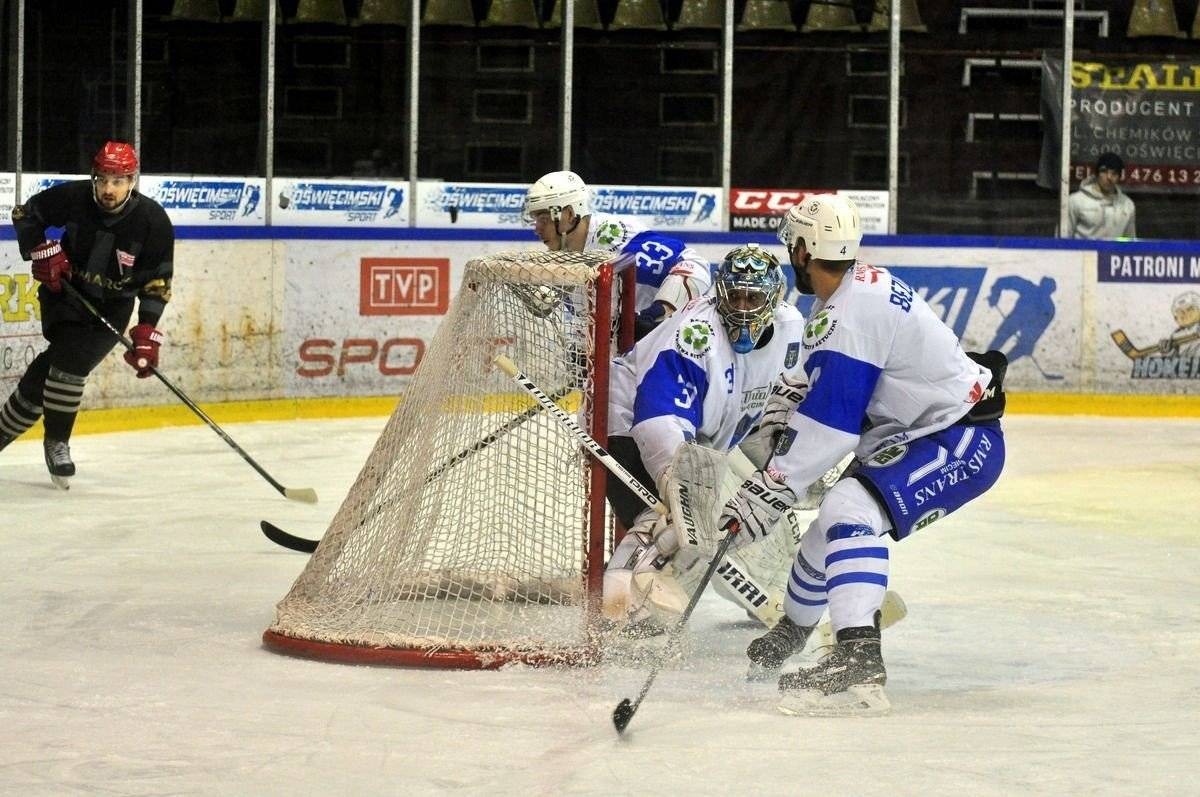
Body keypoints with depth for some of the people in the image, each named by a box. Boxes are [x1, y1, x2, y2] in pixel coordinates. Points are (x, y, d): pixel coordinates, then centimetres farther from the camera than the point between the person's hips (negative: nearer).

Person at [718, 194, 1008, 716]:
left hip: (962, 442, -11)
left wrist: (768, 491, -27)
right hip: (912, 437, 11)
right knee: (828, 532, 22)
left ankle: (859, 663, -43)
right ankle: (791, 632, 49)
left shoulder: (855, 312, -25)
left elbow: (830, 420, -28)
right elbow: (821, 391, 23)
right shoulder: (851, 292, 7)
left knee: (849, 509, -31)